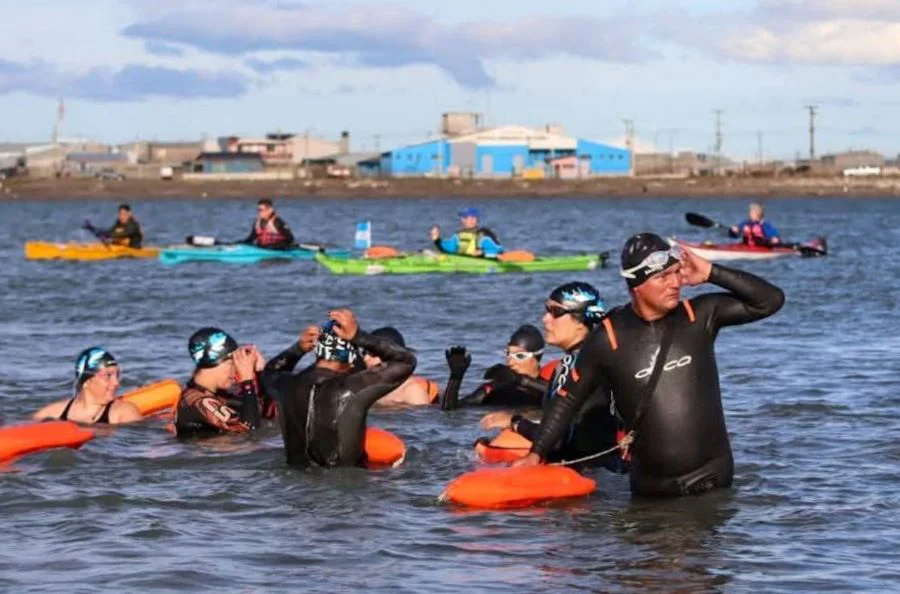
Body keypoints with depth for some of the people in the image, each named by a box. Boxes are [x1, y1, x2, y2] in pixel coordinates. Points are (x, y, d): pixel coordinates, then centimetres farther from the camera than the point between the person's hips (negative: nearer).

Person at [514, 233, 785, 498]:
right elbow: (568, 400, 5)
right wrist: (536, 454, 0)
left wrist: (711, 273, -9)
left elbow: (770, 300, -4)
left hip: (713, 477, 1)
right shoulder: (608, 339, -5)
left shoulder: (700, 316, -1)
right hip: (652, 486, -1)